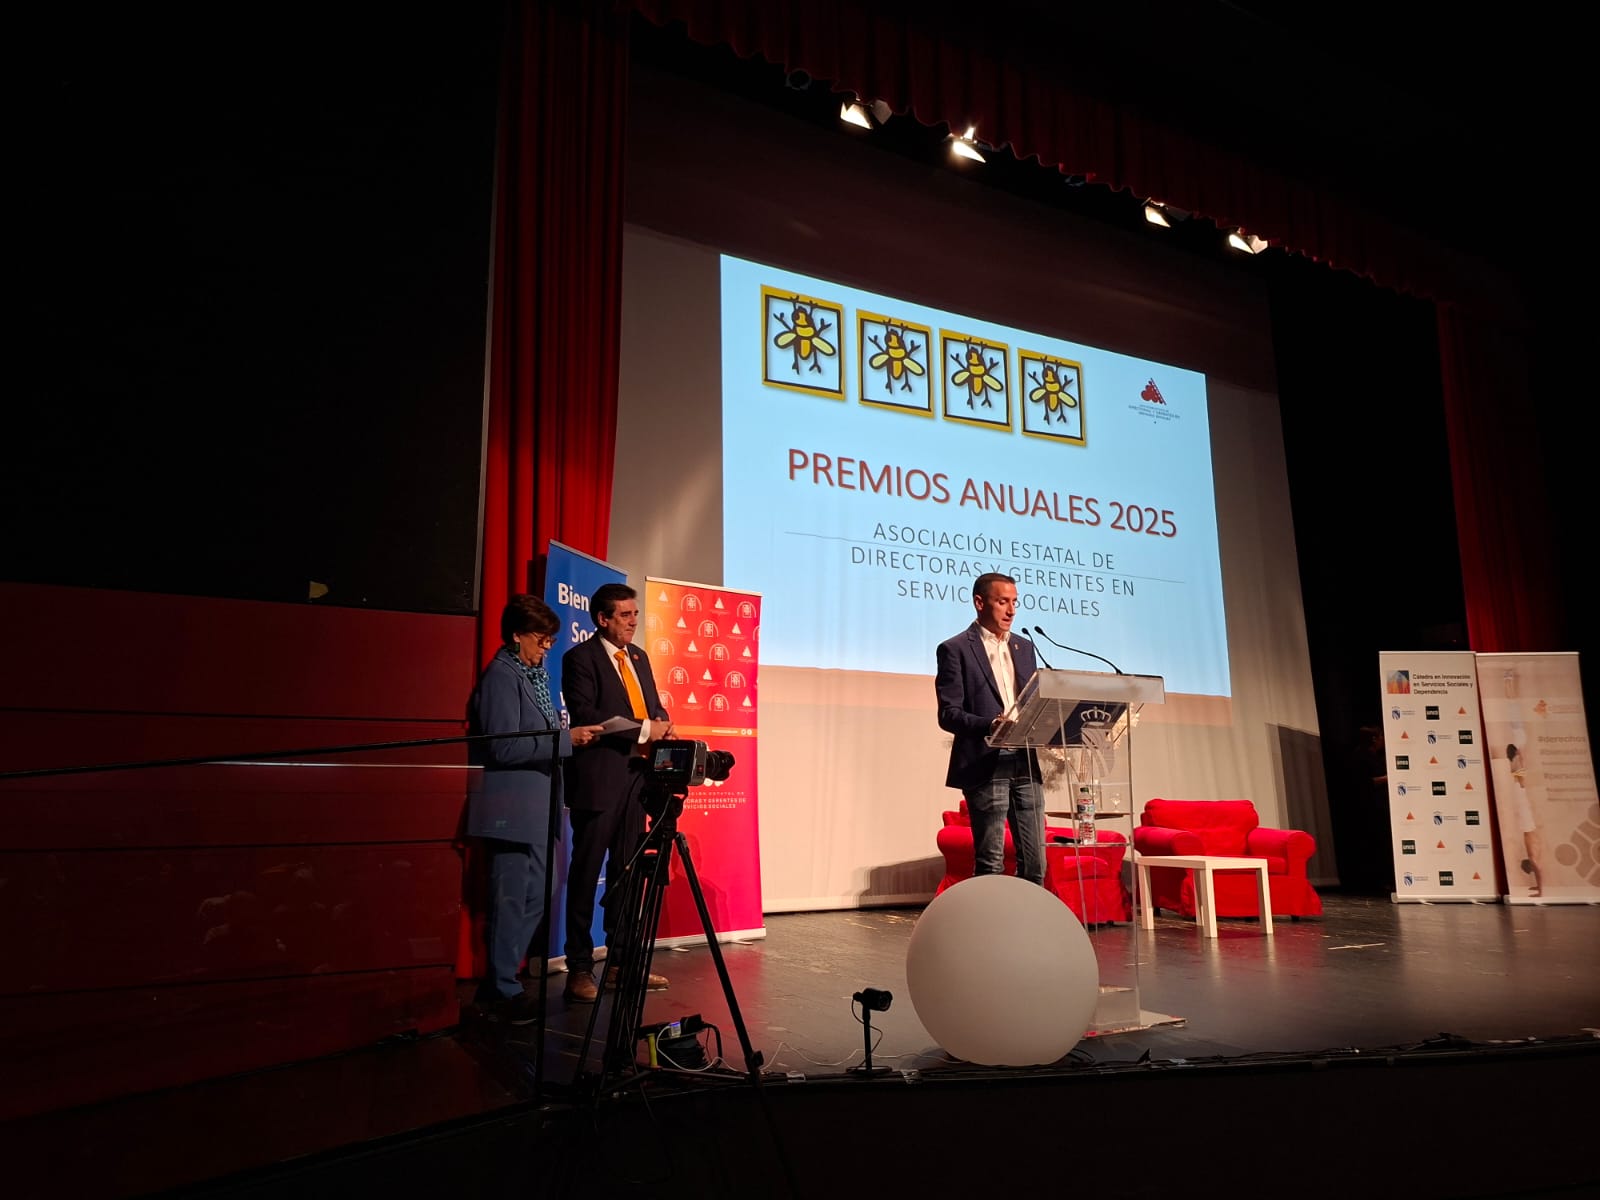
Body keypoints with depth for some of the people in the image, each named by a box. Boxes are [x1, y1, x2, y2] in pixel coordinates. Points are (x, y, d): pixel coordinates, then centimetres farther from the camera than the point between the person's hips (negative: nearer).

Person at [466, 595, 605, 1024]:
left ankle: (501, 982, 25)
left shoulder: (533, 675, 15)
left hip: (535, 808, 10)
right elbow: (504, 747, -20)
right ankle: (501, 991, 11)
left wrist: (570, 736, 6)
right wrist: (566, 738, -19)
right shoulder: (501, 676, -13)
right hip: (512, 809, -10)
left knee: (533, 901, 14)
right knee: (511, 903, -1)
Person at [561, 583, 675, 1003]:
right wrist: (642, 730, -17)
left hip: (636, 777, 7)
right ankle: (579, 968, 8)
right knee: (586, 873, 0)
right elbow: (584, 715, -16)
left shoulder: (639, 657, 17)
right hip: (599, 779, -7)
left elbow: (654, 705, 20)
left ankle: (621, 962, 20)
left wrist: (661, 723, -4)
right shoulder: (580, 657, -6)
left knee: (627, 872, 11)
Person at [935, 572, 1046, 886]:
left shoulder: (1024, 647, 17)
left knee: (1035, 860, 6)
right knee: (990, 863, -2)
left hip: (1025, 764, 6)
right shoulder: (955, 649, -2)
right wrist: (991, 724, -24)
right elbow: (948, 714, -8)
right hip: (985, 766, -5)